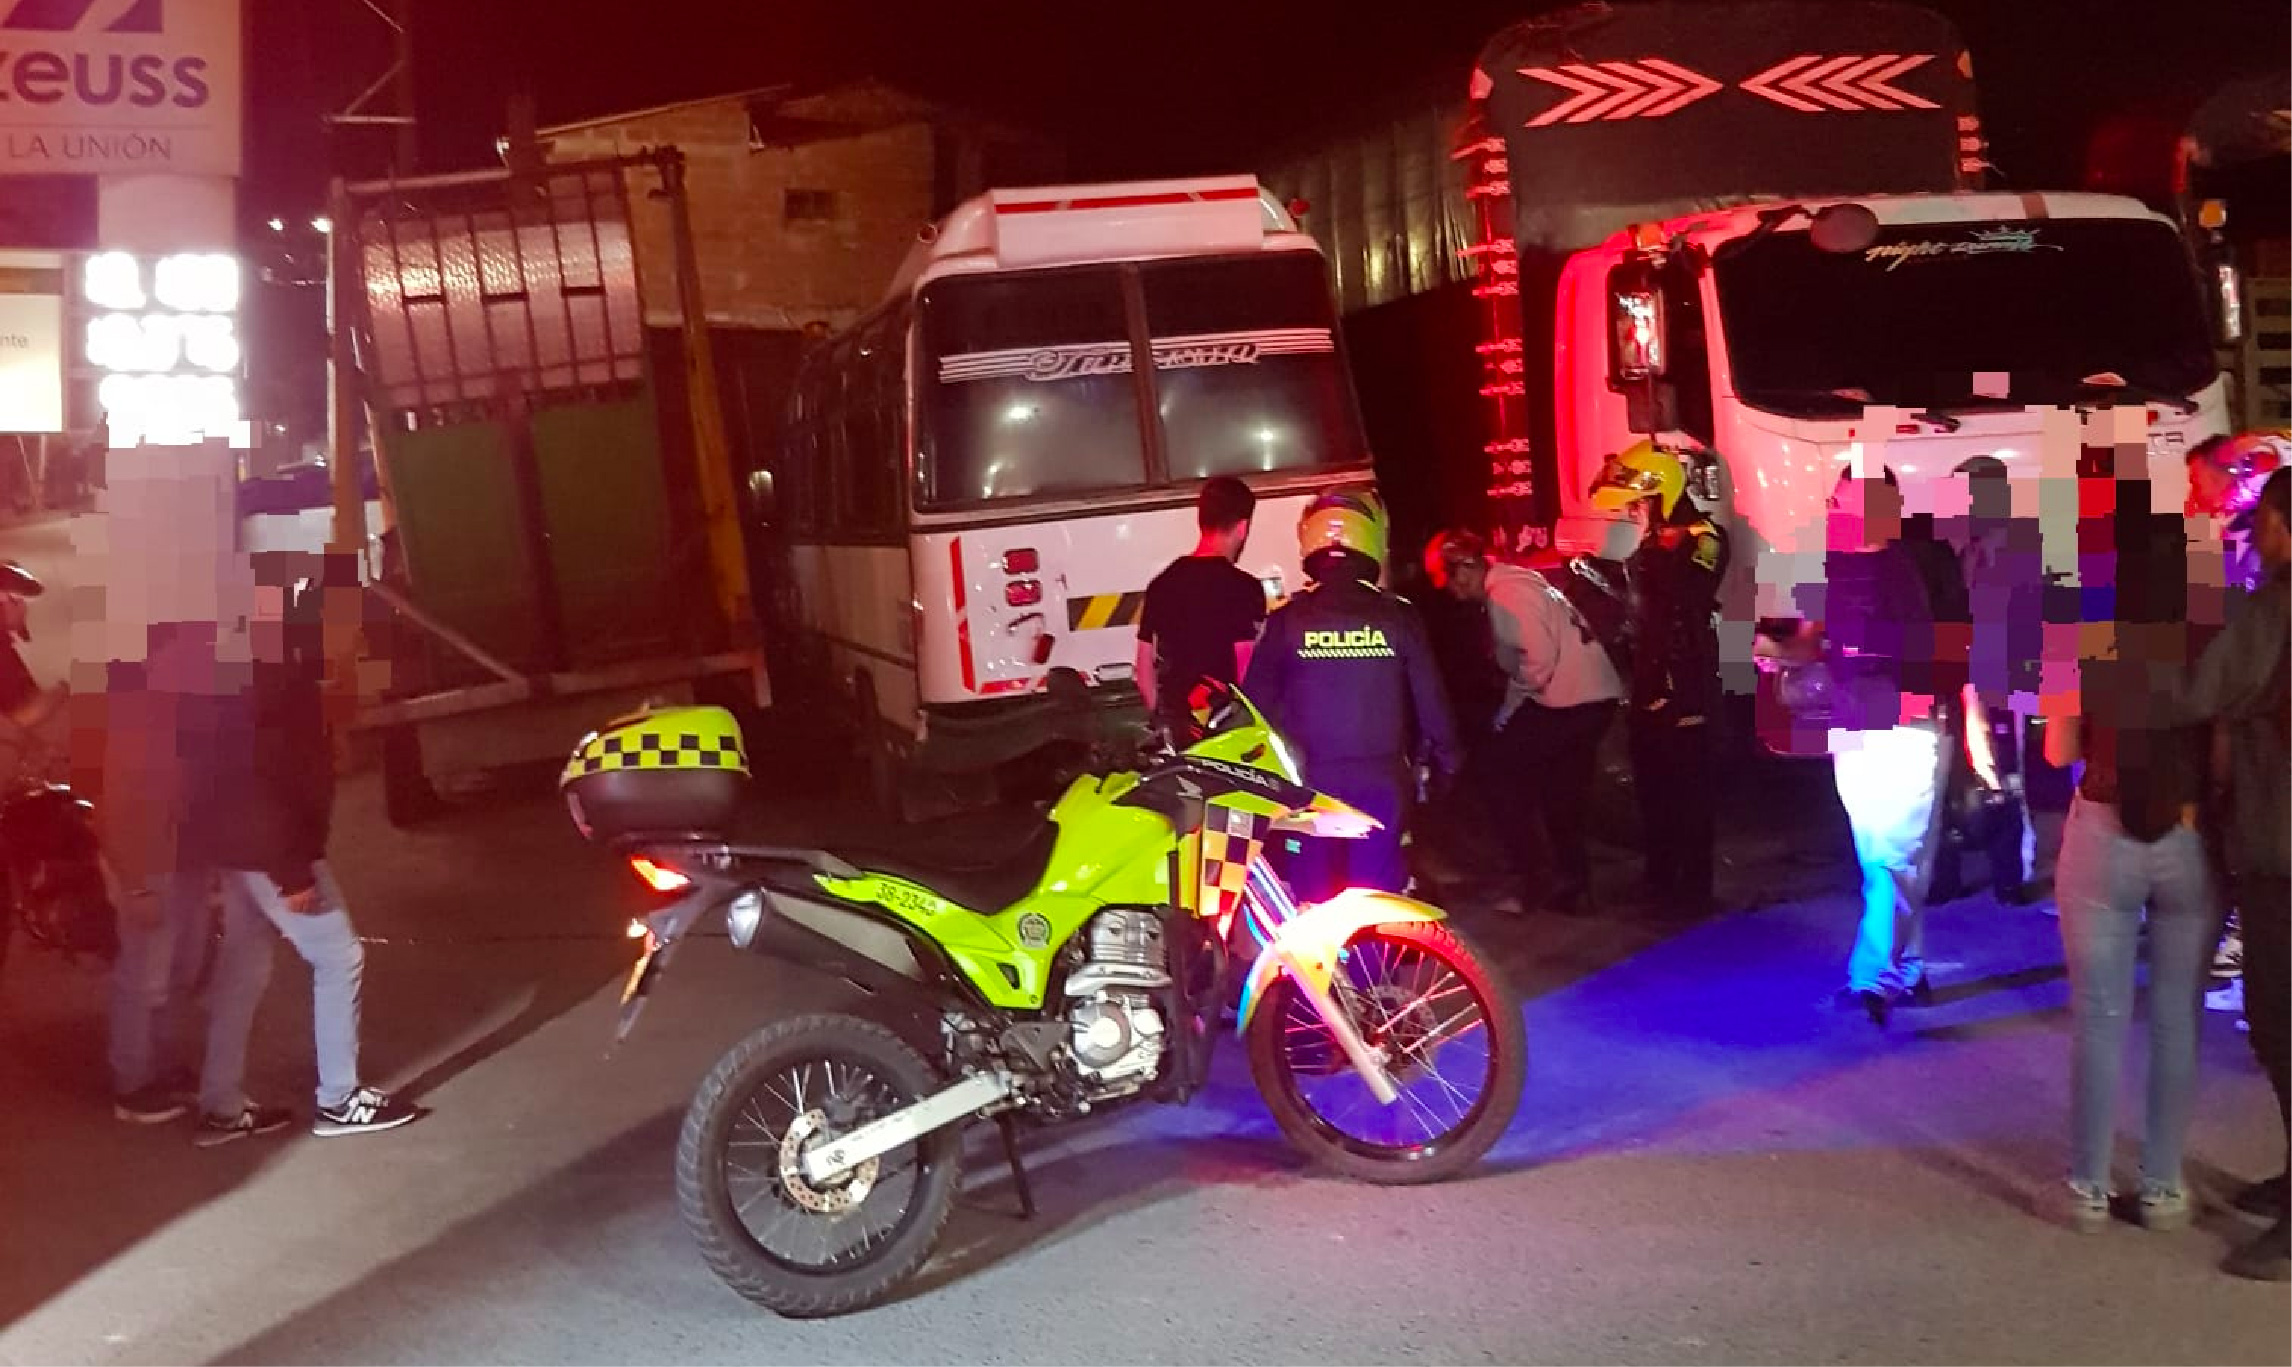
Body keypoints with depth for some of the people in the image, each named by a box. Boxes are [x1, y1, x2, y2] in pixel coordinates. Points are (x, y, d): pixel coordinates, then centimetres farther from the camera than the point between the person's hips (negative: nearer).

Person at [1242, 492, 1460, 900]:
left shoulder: (1286, 621, -5)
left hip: (1310, 775, 0)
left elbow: (1258, 699, -2)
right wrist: (1444, 759, 12)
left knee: (1313, 884, 8)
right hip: (1381, 775, 0)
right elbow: (1430, 696, -1)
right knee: (1378, 881, 8)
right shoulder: (1398, 617, -4)